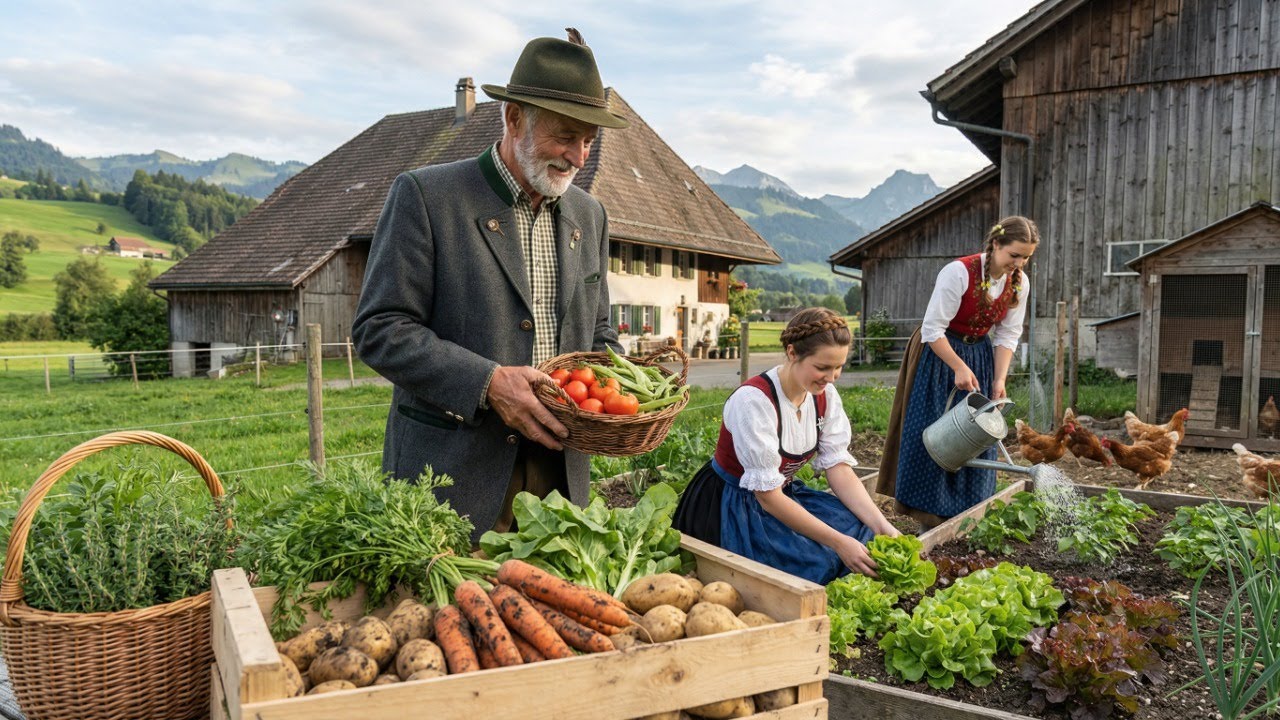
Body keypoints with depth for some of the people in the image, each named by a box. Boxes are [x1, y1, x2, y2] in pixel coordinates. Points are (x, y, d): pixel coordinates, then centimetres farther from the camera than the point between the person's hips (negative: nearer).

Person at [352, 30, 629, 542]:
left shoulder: (589, 215, 11)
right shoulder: (425, 195, -7)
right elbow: (379, 330, -11)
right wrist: (488, 382, -23)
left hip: (560, 472, 5)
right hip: (453, 472, -5)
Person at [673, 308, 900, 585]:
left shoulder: (825, 395, -5)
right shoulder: (754, 400, -27)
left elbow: (839, 468, -6)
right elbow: (767, 496, -27)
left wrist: (882, 526, -21)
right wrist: (838, 541, -31)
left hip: (784, 494, 7)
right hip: (733, 507, -7)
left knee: (865, 534, -14)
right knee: (819, 562, -28)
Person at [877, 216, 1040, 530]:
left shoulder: (1020, 283, -6)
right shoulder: (959, 272, -25)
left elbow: (1007, 335, -2)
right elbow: (933, 329, -23)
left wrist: (999, 379, -11)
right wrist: (960, 367, -26)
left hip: (979, 354, 6)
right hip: (938, 353, -6)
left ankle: (966, 508, 21)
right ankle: (927, 507, 10)